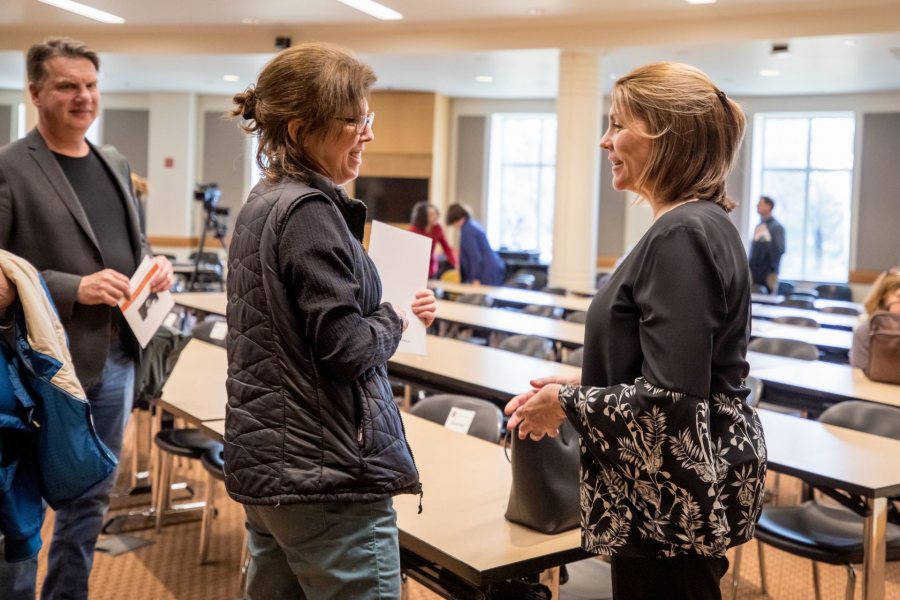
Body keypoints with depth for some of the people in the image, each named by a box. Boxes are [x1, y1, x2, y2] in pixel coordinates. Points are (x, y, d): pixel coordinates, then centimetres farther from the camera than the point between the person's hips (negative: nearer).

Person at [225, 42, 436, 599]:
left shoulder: (261, 206, 12)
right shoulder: (310, 210, -17)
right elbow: (348, 349, -21)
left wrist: (380, 311, 11)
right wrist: (394, 319, -2)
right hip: (326, 473, -10)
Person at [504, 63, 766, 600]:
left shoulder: (681, 234, -21)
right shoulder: (705, 224, 10)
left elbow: (671, 398, -25)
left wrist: (567, 405, -12)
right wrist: (580, 390, 9)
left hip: (674, 500, -10)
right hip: (693, 486, 10)